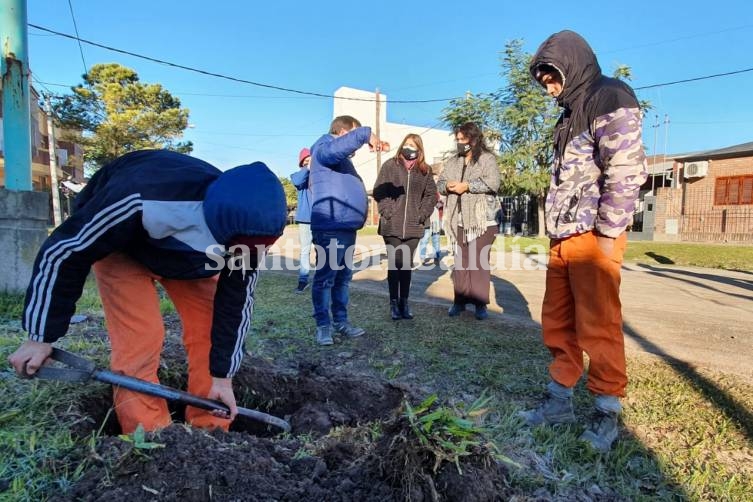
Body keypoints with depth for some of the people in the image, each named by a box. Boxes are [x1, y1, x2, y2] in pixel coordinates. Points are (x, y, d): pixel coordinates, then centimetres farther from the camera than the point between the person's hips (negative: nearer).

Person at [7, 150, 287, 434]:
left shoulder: (247, 227, -30)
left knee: (209, 331, -9)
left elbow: (235, 302, -18)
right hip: (119, 248, -3)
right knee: (140, 339, -19)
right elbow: (62, 252, -28)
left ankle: (209, 433, 5)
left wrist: (221, 374, -14)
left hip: (191, 252, 4)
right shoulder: (137, 202, -44)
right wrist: (41, 337, -20)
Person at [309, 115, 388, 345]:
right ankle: (323, 324, 3)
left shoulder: (341, 158, 26)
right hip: (331, 228, -11)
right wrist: (365, 134, -22)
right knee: (325, 277, -5)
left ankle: (341, 321, 24)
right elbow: (339, 146, -29)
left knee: (343, 277, 14)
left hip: (347, 227, 11)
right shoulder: (324, 148, -5)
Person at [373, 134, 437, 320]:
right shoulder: (390, 165, 1)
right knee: (395, 263, 2)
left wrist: (422, 215, 0)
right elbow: (378, 191, -2)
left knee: (407, 264, 8)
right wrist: (388, 212, -9)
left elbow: (431, 195, 10)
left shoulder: (425, 170, 9)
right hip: (392, 226, -2)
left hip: (413, 227, 2)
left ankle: (404, 302, 17)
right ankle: (394, 302, 11)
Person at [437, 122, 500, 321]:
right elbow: (440, 183, 13)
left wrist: (467, 185, -15)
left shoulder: (487, 159, 0)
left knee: (480, 261, -2)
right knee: (460, 261, 9)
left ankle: (481, 304, 6)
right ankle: (460, 300, 17)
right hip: (460, 220, 5)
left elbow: (492, 182, -14)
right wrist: (447, 185, -9)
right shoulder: (453, 162, 17)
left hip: (482, 220, -5)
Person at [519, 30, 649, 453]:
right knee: (557, 324, 12)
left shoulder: (611, 98, -4)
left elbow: (627, 169, -15)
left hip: (593, 238, -9)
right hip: (563, 239, 9)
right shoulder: (571, 114, 24)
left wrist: (608, 233, -17)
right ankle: (561, 401, 24)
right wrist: (556, 232, 17)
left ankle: (607, 414, 13)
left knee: (598, 327, -1)